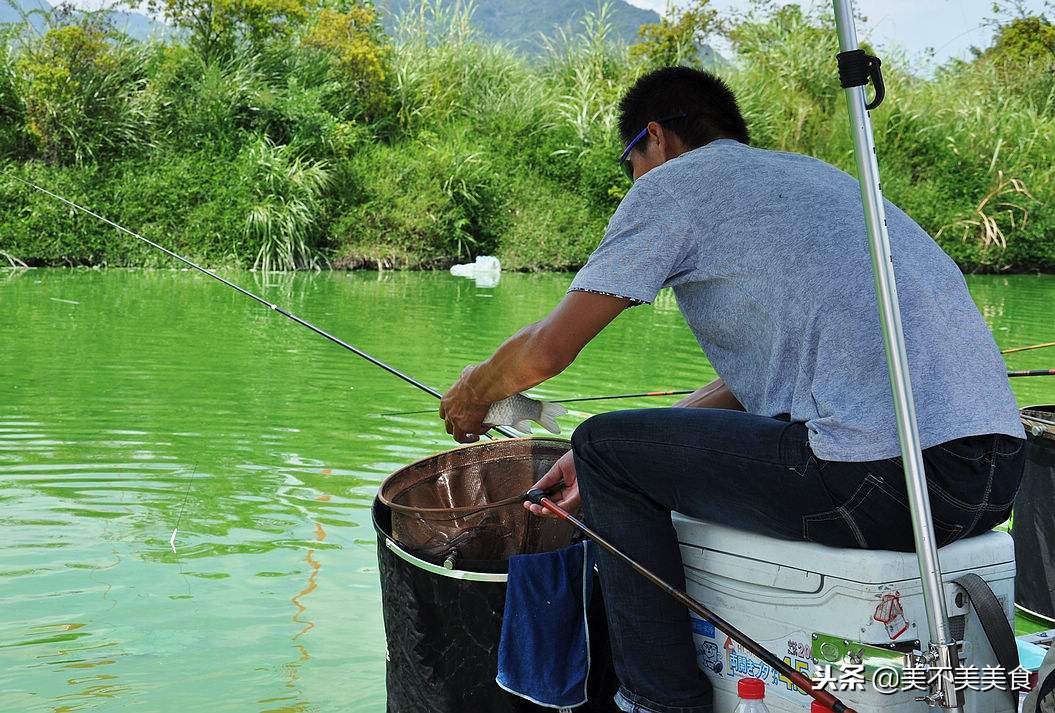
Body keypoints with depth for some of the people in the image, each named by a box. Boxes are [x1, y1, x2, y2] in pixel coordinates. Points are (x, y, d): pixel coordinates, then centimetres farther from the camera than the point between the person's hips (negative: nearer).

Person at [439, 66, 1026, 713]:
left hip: (885, 478, -9)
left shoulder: (676, 181, 3)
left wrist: (472, 394, 23)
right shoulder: (811, 174, 28)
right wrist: (620, 459, 30)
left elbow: (548, 350, 1)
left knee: (606, 446, 5)